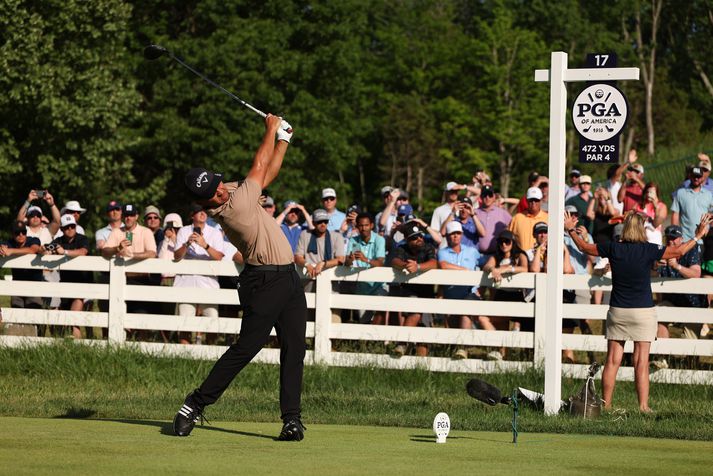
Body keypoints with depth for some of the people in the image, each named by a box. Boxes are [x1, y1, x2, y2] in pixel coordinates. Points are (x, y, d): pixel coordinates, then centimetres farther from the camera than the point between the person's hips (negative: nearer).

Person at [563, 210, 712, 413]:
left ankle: (605, 405, 7)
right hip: (643, 311, -2)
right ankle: (643, 406, -7)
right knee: (641, 361, -3)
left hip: (617, 311, 2)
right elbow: (679, 251, -1)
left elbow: (584, 246, 10)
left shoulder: (613, 249, -3)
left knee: (612, 360, 6)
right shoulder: (648, 250, -10)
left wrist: (571, 230, 26)